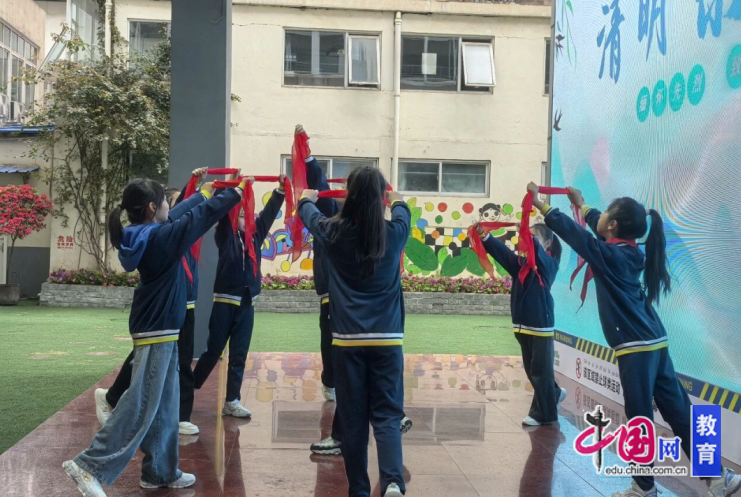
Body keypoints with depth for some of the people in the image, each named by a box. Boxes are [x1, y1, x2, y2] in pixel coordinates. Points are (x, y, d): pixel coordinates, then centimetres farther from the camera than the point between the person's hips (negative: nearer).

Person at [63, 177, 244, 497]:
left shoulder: (146, 234, 5)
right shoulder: (162, 237, -19)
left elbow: (182, 214, 21)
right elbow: (204, 215, -11)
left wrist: (204, 192, 34)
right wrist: (236, 193, 3)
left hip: (159, 329, 10)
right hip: (157, 331, -10)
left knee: (164, 405, 14)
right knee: (142, 406, -7)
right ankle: (89, 466, -6)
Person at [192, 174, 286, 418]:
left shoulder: (255, 235, 10)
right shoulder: (225, 235, -2)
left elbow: (269, 213, 3)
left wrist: (280, 189, -8)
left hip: (247, 304, 4)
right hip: (224, 302, -4)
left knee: (239, 355, 6)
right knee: (213, 351, 3)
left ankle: (231, 402, 12)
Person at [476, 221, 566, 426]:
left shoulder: (549, 264, -6)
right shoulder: (520, 262, 8)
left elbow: (537, 249, -28)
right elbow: (501, 251, -6)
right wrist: (483, 236, -19)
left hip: (541, 325, -6)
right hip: (522, 325, 6)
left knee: (540, 370, 1)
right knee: (531, 369, 17)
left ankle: (542, 414, 12)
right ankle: (555, 394, 40)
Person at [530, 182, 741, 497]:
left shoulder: (609, 255, -12)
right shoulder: (629, 252, 10)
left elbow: (573, 233, -8)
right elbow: (599, 229, 28)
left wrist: (540, 204, 2)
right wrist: (580, 204, 41)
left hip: (636, 348, -9)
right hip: (655, 342, 9)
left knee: (639, 419, 3)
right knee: (679, 411, 11)